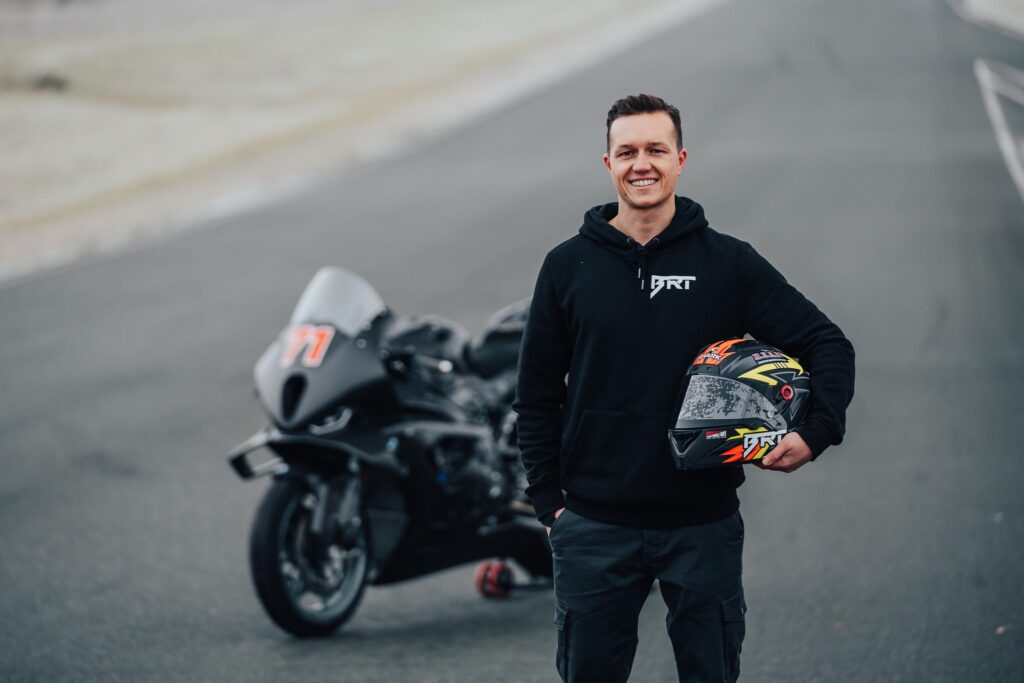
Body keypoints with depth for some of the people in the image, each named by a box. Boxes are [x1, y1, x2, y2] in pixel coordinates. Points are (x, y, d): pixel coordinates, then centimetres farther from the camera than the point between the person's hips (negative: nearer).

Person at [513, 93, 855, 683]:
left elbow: (827, 344, 3)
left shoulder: (729, 263, 1)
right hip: (596, 527, 1)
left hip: (704, 526, 0)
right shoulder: (569, 267, 4)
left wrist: (817, 432, -13)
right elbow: (537, 394, 9)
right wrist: (549, 499, 3)